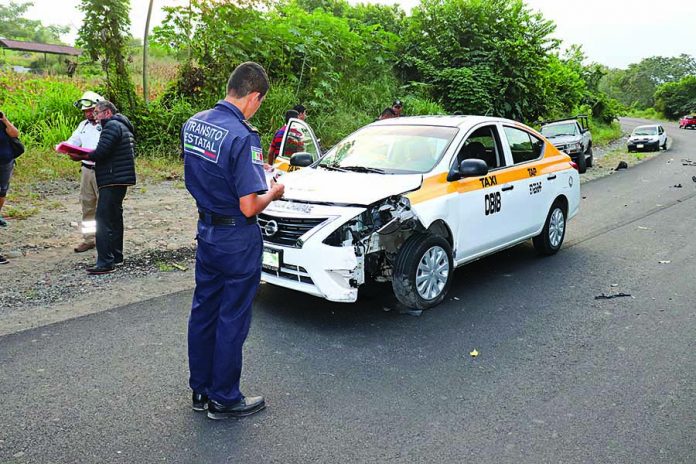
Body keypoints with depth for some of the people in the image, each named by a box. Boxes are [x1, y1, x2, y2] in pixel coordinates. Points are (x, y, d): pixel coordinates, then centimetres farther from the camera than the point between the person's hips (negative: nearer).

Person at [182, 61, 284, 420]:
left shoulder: (192, 124, 2)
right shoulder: (243, 137, -24)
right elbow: (249, 207, -25)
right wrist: (273, 192, -4)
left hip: (206, 229, 8)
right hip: (238, 239, -8)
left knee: (203, 310, 17)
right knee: (232, 319, 6)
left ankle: (200, 390, 33)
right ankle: (224, 399, 22)